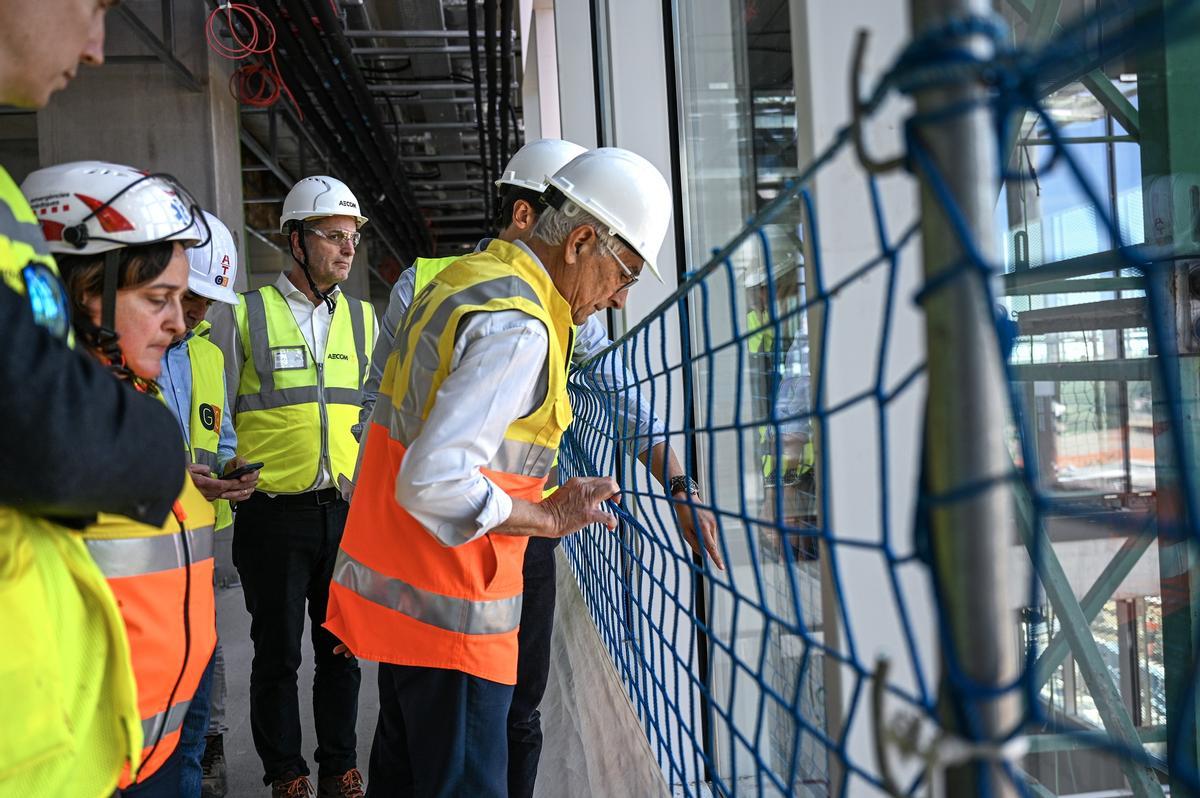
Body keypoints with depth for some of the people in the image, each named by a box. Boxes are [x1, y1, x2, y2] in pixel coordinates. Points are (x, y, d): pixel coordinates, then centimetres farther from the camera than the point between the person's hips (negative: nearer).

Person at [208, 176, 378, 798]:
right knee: (277, 650, 9)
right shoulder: (244, 316, -3)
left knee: (342, 647, 13)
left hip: (346, 511, 4)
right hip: (273, 512, -3)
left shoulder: (363, 319, 9)